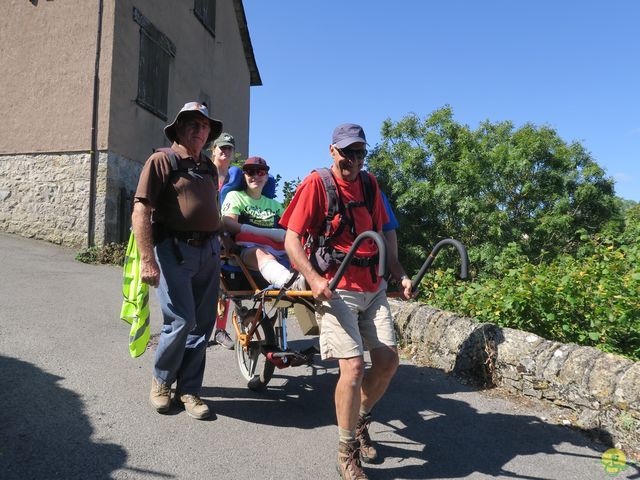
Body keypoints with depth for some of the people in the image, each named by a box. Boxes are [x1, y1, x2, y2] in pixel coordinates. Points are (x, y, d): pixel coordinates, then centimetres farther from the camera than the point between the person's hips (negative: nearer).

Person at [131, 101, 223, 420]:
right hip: (175, 249, -6)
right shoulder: (162, 160, -3)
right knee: (181, 320, -9)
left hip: (209, 250, 6)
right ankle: (161, 379, 18)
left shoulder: (208, 167, 17)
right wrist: (147, 259, -17)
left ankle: (188, 390, 20)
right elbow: (140, 211, -10)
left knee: (202, 324, 6)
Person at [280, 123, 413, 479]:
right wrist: (314, 279, -25)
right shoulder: (317, 183, -7)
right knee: (353, 368, -13)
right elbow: (292, 239, -11)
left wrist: (401, 275, 10)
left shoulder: (370, 184, 11)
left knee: (388, 361, 6)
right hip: (335, 288, -6)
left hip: (373, 288, 7)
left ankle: (360, 423, 33)